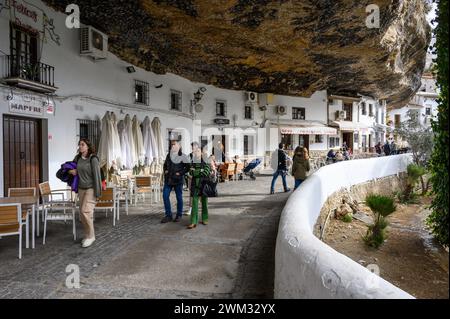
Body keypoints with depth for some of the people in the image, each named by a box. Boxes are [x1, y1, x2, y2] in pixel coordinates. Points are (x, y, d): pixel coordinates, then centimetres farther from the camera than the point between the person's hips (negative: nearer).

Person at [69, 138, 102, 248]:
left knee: (85, 211, -15)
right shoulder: (77, 158, 4)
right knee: (82, 213, 10)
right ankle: (88, 235, 25)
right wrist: (71, 171, -2)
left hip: (91, 189, -7)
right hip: (81, 189, 7)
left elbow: (97, 176, -16)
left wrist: (97, 193, -17)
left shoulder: (93, 159, -14)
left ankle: (91, 236, 0)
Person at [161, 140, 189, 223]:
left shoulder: (182, 156, -6)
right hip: (168, 179, 5)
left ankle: (179, 215, 19)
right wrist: (165, 170, 8)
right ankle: (168, 215, 11)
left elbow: (187, 167, -8)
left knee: (179, 197, 5)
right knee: (165, 196, 0)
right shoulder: (169, 155, 11)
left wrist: (180, 173, -14)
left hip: (178, 179, -5)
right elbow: (165, 164, 24)